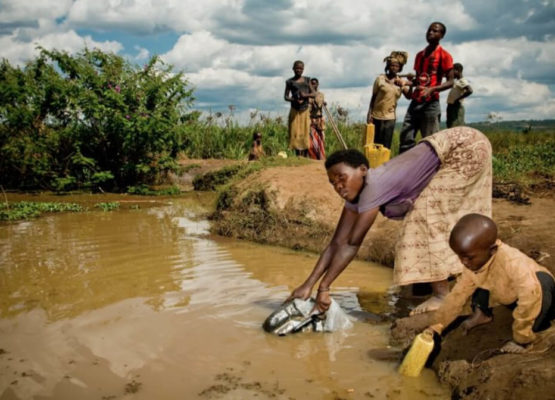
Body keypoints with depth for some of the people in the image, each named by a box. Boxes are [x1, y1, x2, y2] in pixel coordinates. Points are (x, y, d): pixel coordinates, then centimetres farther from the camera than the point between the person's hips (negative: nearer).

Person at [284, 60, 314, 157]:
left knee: (306, 133, -2)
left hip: (306, 110, 2)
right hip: (295, 110, -2)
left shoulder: (307, 80, 11)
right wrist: (295, 100, -17)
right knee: (296, 133, -5)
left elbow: (313, 94, 8)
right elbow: (286, 96, 2)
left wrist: (306, 95, -14)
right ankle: (298, 156, -2)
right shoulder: (290, 82, 5)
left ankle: (305, 156, 2)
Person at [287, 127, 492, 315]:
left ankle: (441, 294, -8)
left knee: (427, 216, -15)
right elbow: (336, 243, -6)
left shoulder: (375, 186, -29)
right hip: (451, 154, 8)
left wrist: (324, 287, -24)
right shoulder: (357, 194, -5)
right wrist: (307, 285, -9)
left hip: (467, 147, -8)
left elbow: (352, 243, -28)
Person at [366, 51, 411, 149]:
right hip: (377, 116, -2)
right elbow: (373, 98, 2)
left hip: (390, 118, 2)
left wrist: (410, 84, -25)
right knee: (375, 143, 5)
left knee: (386, 145, 3)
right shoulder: (380, 79, -1)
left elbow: (408, 96, -9)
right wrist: (369, 114, -3)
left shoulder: (401, 82, 6)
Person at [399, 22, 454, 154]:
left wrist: (432, 89, -23)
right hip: (415, 102, 7)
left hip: (430, 104, -6)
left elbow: (450, 82, -7)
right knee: (405, 139, 1)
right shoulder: (420, 55, 18)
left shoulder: (444, 55, -2)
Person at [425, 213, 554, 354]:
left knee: (542, 280, -38)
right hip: (511, 298, 6)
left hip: (541, 297, -6)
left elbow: (530, 296, -51)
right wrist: (436, 326, -17)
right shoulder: (473, 263, -16)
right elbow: (458, 294, -9)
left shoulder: (512, 262, -42)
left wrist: (521, 337, -41)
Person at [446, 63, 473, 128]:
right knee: (450, 127, 9)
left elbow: (469, 91, -25)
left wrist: (458, 99, -21)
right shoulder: (456, 81, 18)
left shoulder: (462, 81, -9)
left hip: (456, 107, -10)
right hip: (451, 106, 10)